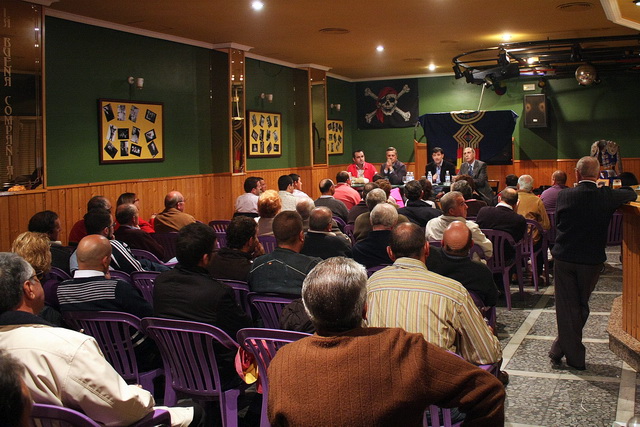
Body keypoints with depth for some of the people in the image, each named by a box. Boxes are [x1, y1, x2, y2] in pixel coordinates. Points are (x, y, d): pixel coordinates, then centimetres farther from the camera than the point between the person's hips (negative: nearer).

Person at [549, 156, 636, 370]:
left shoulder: (564, 195, -11)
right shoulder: (607, 196, -10)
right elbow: (631, 194, 10)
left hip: (564, 258, -1)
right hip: (592, 260, 1)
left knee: (567, 307, 8)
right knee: (581, 305, 16)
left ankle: (575, 357, 14)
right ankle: (559, 350, 23)